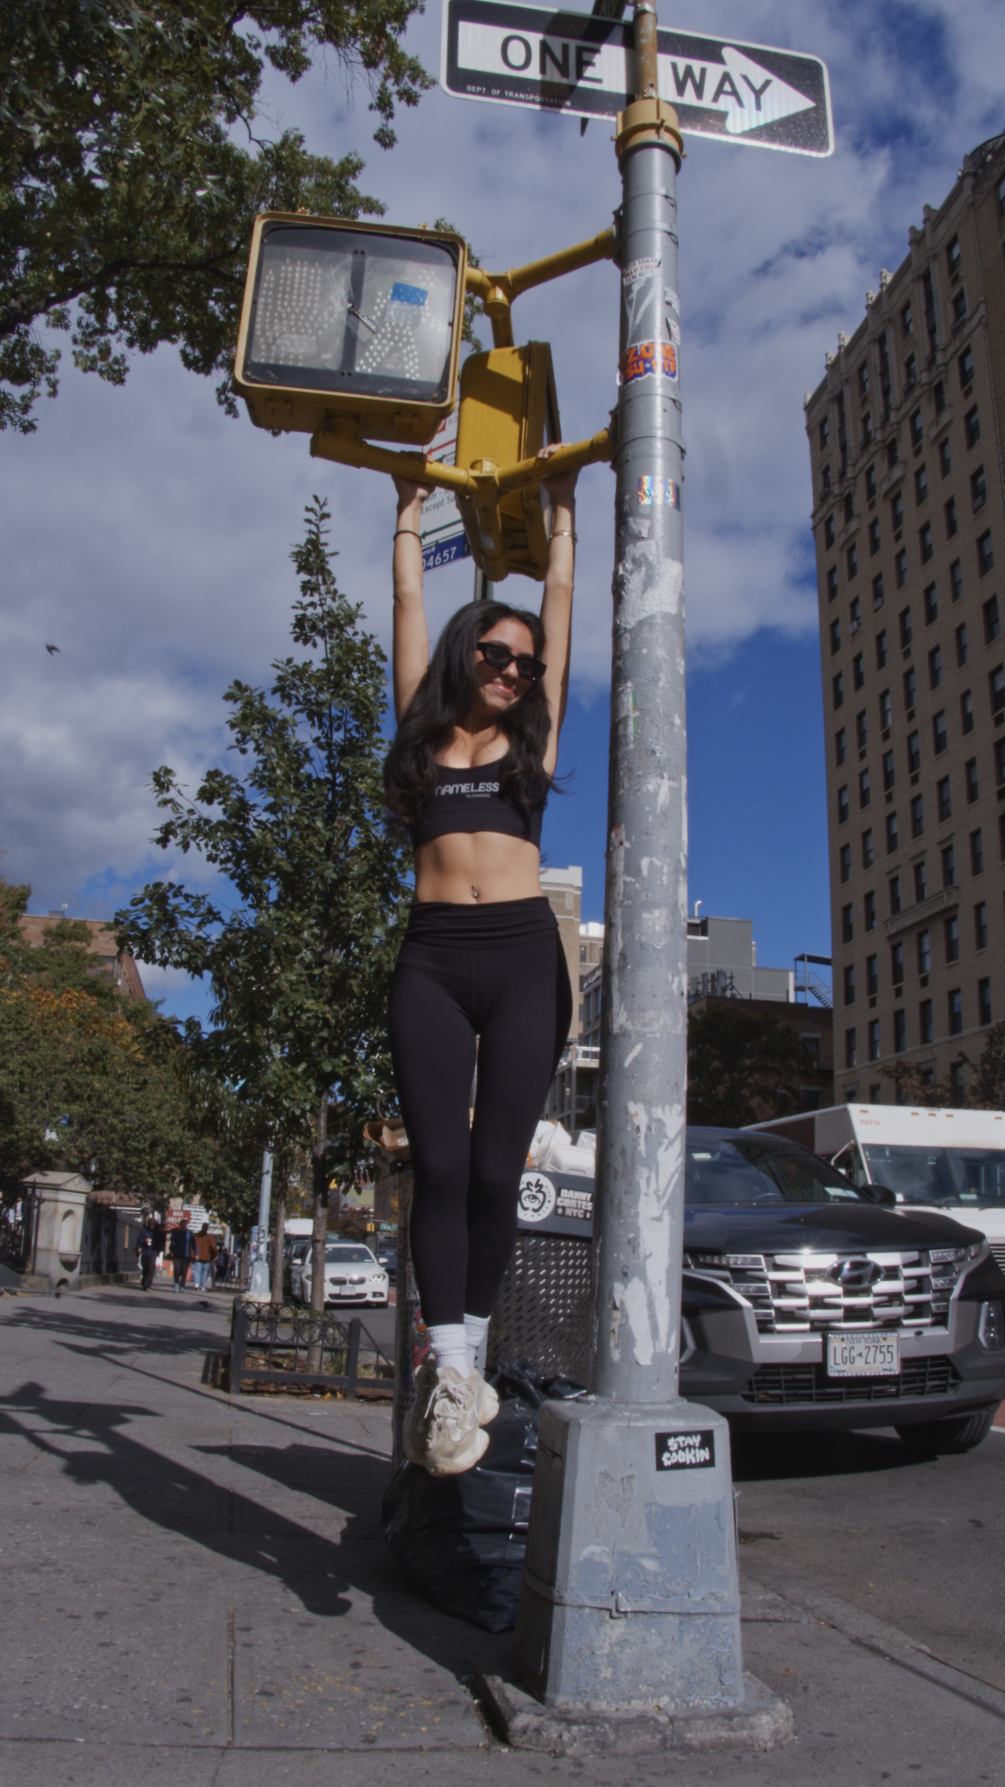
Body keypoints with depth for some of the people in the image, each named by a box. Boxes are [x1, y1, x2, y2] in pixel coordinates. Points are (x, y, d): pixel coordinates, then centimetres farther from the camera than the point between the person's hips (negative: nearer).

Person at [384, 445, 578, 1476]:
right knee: (439, 1164, -8)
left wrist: (562, 506, 32)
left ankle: (463, 1358, 7)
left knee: (495, 1170, -4)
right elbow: (409, 605, 23)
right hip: (432, 960, 0)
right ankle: (449, 1370, -6)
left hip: (521, 956, 0)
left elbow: (560, 603, 23)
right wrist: (412, 507, 31)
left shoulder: (532, 737, 16)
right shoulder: (424, 733, 16)